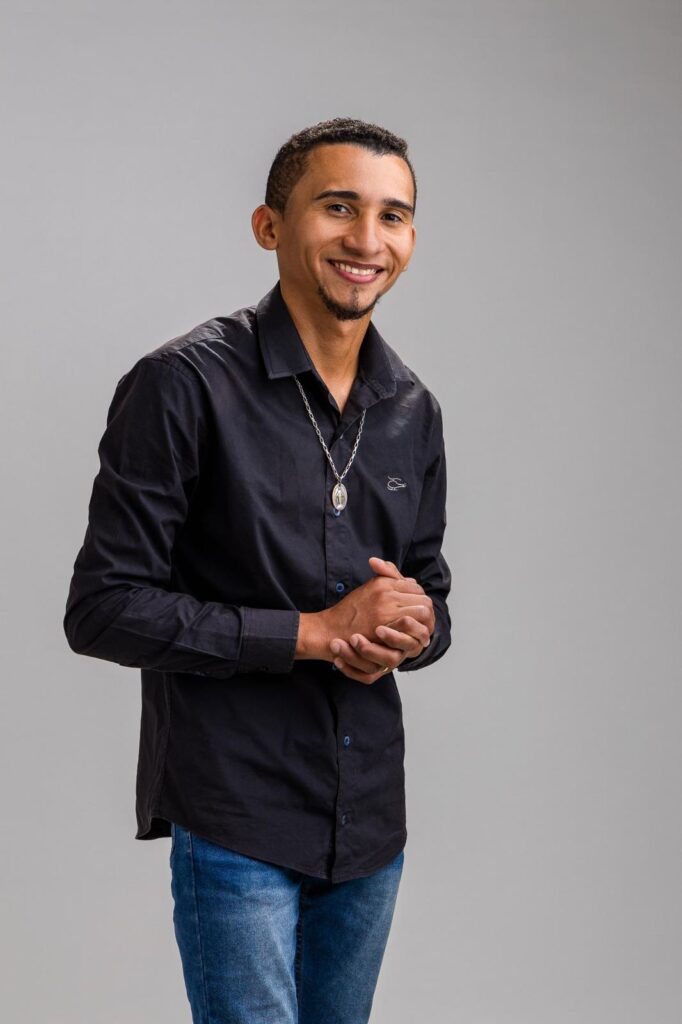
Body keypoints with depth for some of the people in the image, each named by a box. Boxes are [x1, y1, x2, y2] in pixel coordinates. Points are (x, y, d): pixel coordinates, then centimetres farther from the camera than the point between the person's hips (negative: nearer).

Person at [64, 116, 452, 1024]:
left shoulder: (413, 411, 7)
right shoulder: (185, 386, -12)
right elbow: (104, 609, -15)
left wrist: (413, 628, -8)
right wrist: (315, 632, -18)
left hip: (371, 814, 6)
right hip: (236, 816, -6)